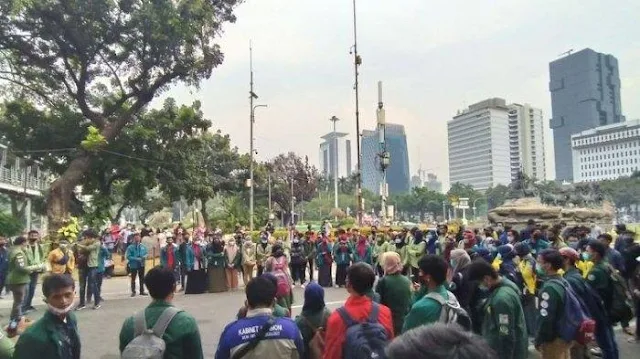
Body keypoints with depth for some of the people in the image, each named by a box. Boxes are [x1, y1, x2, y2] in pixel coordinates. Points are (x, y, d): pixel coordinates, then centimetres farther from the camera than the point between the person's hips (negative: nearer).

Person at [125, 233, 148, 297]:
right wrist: (137, 259, -23)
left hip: (141, 265, 4)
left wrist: (144, 257, -15)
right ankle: (133, 292, 15)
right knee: (133, 279, 6)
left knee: (142, 278, 12)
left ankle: (142, 291, 23)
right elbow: (128, 256, -15)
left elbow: (146, 254, 9)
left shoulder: (143, 246, 0)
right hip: (133, 265, -4)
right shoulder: (130, 247, -11)